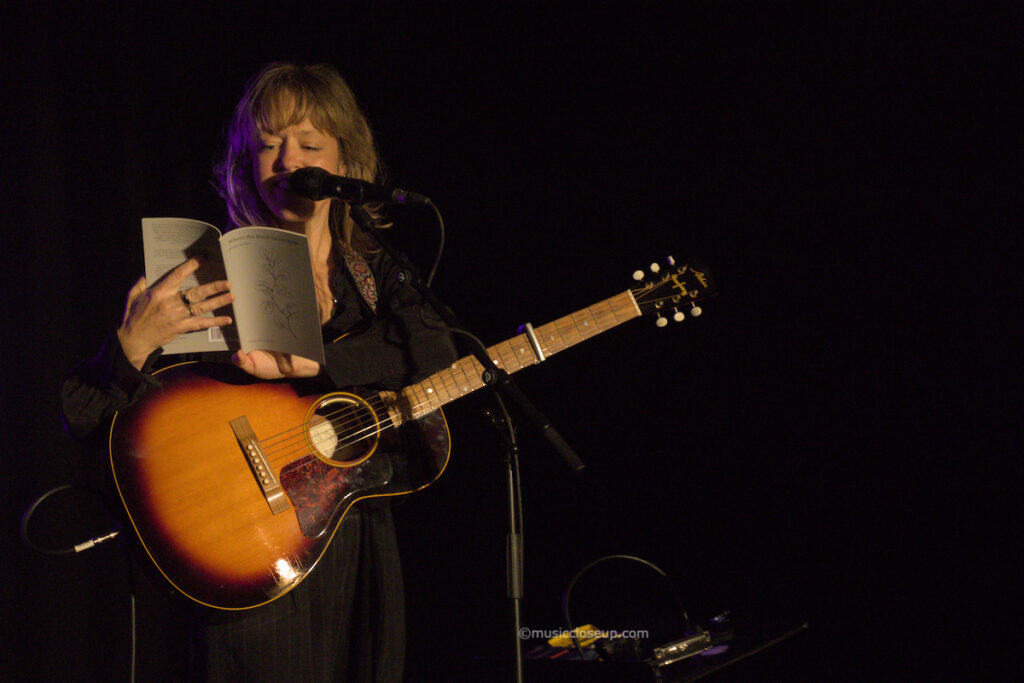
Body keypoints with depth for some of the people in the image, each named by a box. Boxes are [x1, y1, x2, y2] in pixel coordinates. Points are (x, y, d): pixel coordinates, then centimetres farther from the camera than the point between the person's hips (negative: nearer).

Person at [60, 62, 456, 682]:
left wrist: (305, 360, -25)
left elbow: (433, 348, -15)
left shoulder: (372, 273, 9)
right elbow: (83, 420, -8)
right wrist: (134, 345, -27)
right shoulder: (209, 275, -2)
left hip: (360, 560, 4)